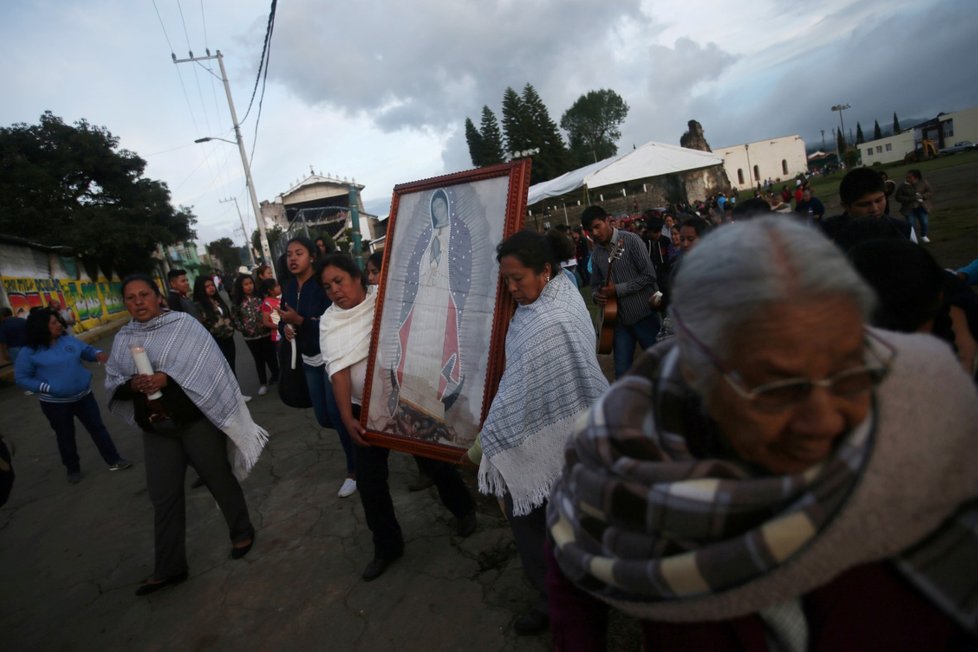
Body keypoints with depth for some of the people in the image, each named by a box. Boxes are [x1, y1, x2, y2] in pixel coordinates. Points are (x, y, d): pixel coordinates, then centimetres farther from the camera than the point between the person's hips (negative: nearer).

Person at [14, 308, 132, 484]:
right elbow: (21, 378, -8)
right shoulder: (29, 352, -13)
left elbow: (87, 350, 11)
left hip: (83, 396, 3)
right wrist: (46, 387, -19)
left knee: (97, 427, 10)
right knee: (65, 436, 14)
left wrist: (98, 354, -13)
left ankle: (114, 460, 21)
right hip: (55, 403, -3)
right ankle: (73, 469, 33)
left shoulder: (69, 341, -1)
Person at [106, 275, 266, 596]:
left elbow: (208, 366, -16)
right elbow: (112, 383, 6)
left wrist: (168, 378, -26)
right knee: (163, 496, 9)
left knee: (220, 479, 10)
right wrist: (131, 385, -15)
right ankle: (169, 567, 23)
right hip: (156, 428, 4)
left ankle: (242, 532, 32)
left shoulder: (183, 324, -8)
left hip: (196, 421, -4)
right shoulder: (122, 338, 7)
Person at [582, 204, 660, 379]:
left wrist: (618, 289, -18)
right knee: (622, 371, 7)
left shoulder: (631, 240, -8)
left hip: (643, 314, -4)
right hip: (620, 319, 5)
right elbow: (596, 284, 16)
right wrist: (596, 295, -7)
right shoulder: (596, 254, 8)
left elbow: (649, 275, -13)